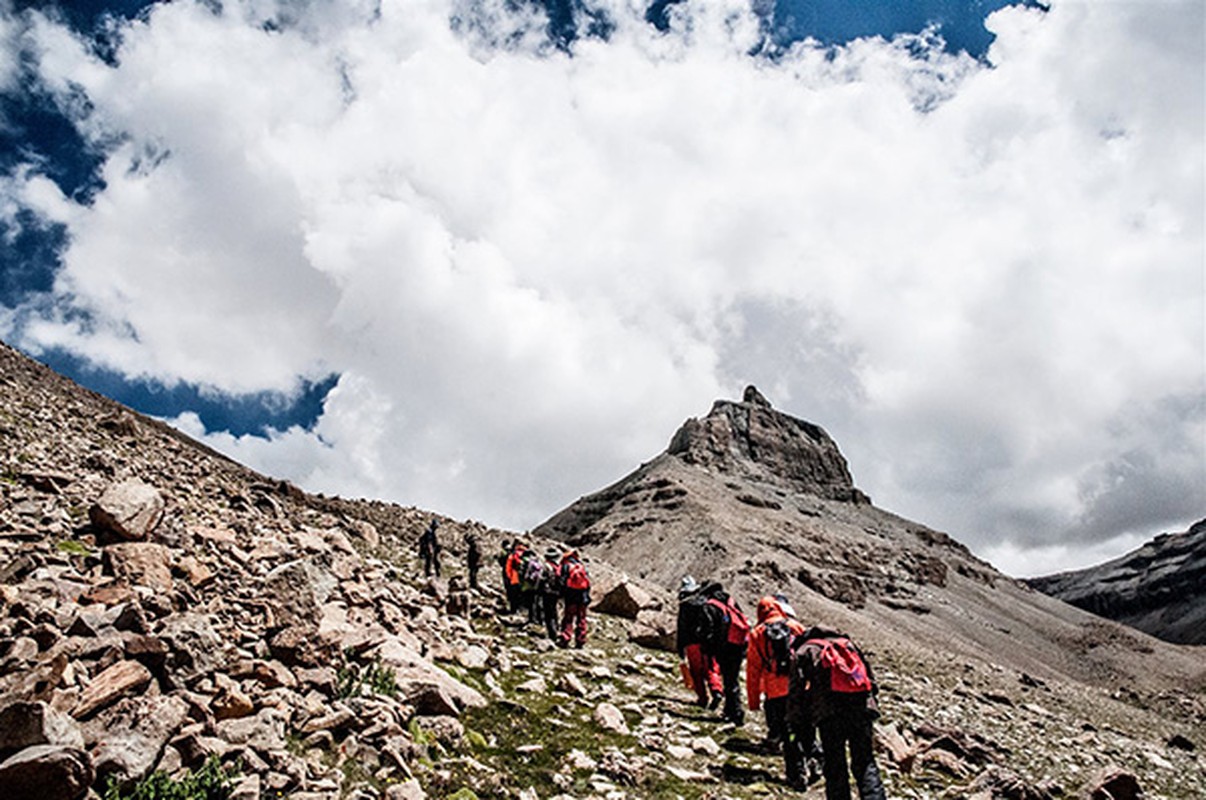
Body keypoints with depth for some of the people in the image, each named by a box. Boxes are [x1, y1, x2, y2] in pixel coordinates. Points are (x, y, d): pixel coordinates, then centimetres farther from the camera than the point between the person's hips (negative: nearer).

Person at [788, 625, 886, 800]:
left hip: (830, 712, -3)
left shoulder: (802, 652, 17)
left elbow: (795, 690, 7)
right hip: (862, 706, 4)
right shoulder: (847, 643, 29)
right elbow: (870, 676, 25)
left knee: (834, 767, 7)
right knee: (865, 763, 11)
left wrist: (796, 724, 11)